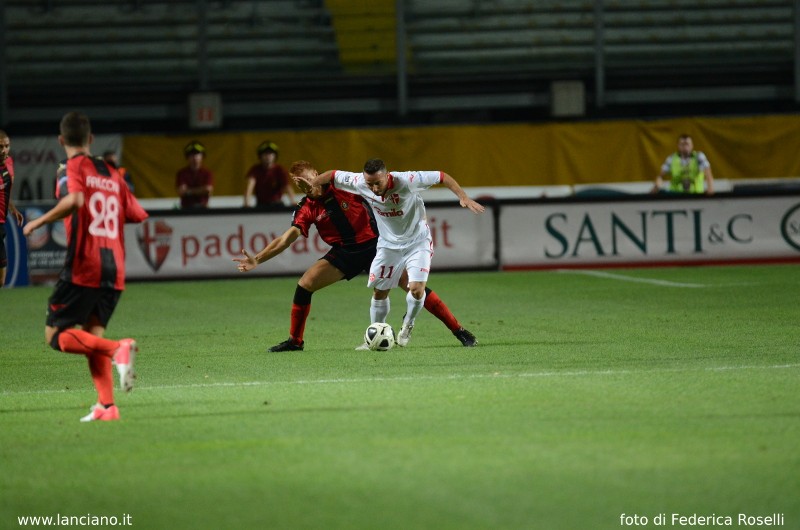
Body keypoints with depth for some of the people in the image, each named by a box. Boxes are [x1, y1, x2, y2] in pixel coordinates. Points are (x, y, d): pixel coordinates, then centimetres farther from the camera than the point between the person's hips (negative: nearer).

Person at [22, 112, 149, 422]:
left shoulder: (73, 167, -2)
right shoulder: (112, 174, 17)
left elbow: (75, 199, -23)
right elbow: (138, 215, 17)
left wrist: (39, 222, -14)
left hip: (83, 266, -6)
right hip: (115, 268, 6)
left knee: (55, 336, -1)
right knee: (93, 336, 13)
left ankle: (118, 349, -24)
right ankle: (107, 406, -3)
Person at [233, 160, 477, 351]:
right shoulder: (307, 209, -5)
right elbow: (287, 238, -10)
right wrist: (257, 259, -20)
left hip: (374, 245, -3)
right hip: (344, 252, 3)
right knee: (304, 285, -11)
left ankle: (459, 330, -5)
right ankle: (294, 341, 7)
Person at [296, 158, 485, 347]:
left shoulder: (406, 181, -31)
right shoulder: (360, 183, -20)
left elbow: (441, 177, -25)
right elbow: (334, 175, -2)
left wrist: (463, 197, -30)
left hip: (418, 242, -4)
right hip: (388, 244, 4)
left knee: (416, 289, -18)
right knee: (379, 292, 6)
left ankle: (407, 325, 13)